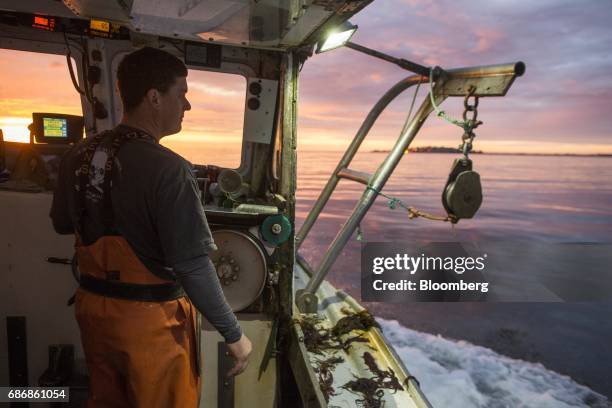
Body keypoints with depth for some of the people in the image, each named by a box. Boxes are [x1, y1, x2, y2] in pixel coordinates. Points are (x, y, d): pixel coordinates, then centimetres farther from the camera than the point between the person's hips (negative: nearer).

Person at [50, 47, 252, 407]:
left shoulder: (79, 155, -2)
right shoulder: (168, 169, -25)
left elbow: (62, 224, 13)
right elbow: (194, 268, -26)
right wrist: (234, 334, -16)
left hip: (93, 309, 6)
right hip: (151, 320, -6)